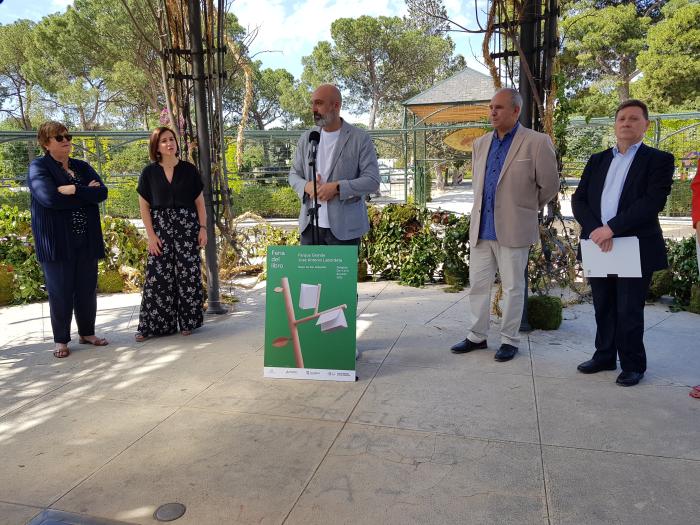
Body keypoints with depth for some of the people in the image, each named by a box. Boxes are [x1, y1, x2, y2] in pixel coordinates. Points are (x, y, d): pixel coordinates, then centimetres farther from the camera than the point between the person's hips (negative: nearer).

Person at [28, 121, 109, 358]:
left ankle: (87, 333, 24)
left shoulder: (82, 167, 13)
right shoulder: (38, 167, -2)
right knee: (60, 292, 2)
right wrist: (86, 193, -10)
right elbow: (50, 198, -19)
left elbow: (102, 192, -2)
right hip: (57, 242, -4)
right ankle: (61, 340, 15)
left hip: (86, 241, 5)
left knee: (87, 289, 9)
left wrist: (74, 190, -16)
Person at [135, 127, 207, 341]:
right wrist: (151, 235, -4)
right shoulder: (149, 173, 4)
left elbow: (200, 202, 7)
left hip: (187, 227, 0)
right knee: (158, 276, -2)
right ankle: (153, 324, 6)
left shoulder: (188, 169, 4)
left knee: (188, 273, 0)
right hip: (160, 228, 0)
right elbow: (144, 207, 4)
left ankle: (187, 322, 11)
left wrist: (203, 228, -2)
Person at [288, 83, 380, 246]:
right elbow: (294, 174, 14)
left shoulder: (360, 139, -4)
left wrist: (337, 187, -21)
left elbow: (372, 181, -9)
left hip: (344, 228, -4)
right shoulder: (306, 138, 10)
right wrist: (306, 186, -10)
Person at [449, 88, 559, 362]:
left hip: (513, 229, -5)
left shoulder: (537, 142, -7)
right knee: (477, 284, 11)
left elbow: (549, 186, -1)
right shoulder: (480, 143, 11)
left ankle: (509, 340, 19)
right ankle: (476, 336, 24)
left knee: (513, 288, 6)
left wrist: (525, 209, 10)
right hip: (480, 228, 6)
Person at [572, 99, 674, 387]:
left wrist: (611, 227, -20)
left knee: (629, 311, 3)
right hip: (598, 246, 4)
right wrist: (594, 229, -12)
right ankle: (605, 356, 28)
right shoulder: (597, 160, 13)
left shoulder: (659, 160, 0)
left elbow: (653, 201, -14)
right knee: (603, 308, 14)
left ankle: (633, 365, 19)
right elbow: (579, 199, 5)